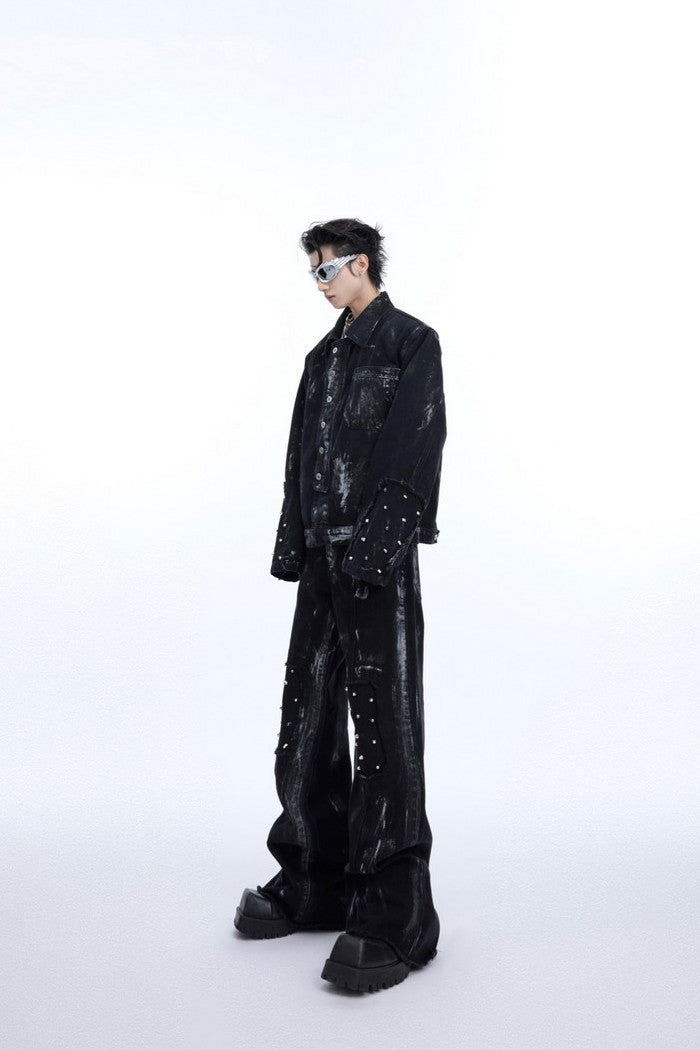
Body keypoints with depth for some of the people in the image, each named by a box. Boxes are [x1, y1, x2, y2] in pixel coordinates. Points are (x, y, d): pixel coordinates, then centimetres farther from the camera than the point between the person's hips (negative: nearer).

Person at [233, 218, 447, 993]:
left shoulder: (411, 342, -2)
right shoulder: (325, 354, 20)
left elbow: (410, 450, -13)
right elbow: (302, 456, 16)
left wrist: (372, 544, -20)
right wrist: (293, 544, 8)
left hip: (379, 558, -8)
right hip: (323, 557, 8)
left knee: (385, 725, -6)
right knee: (308, 720, 10)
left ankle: (394, 917, 2)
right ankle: (314, 883, 23)